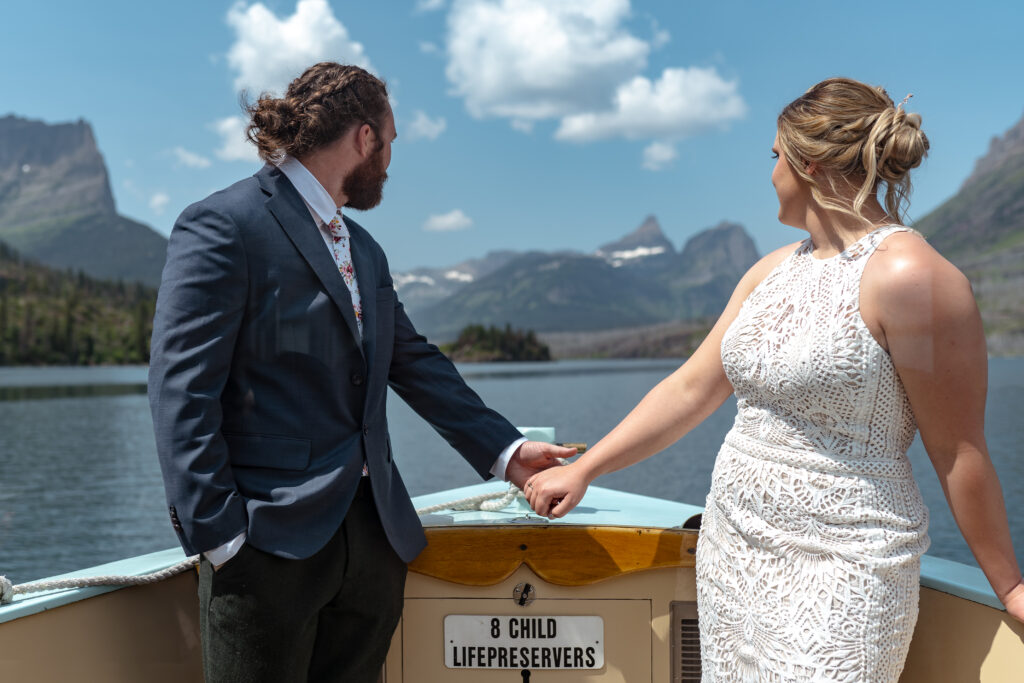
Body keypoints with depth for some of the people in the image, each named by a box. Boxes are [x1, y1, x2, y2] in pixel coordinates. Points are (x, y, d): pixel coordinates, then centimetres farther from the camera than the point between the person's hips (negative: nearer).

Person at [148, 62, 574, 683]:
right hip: (271, 540, -7)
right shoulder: (222, 227, -9)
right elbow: (181, 391, -14)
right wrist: (218, 536, -17)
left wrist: (505, 450, 11)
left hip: (373, 537, 7)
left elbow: (416, 363, 18)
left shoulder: (365, 251, 17)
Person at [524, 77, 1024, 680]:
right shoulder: (775, 270, 9)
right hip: (731, 548, 7)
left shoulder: (911, 277, -15)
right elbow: (691, 387, 11)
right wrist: (583, 471, 11)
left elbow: (959, 452, -11)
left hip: (837, 570, -7)